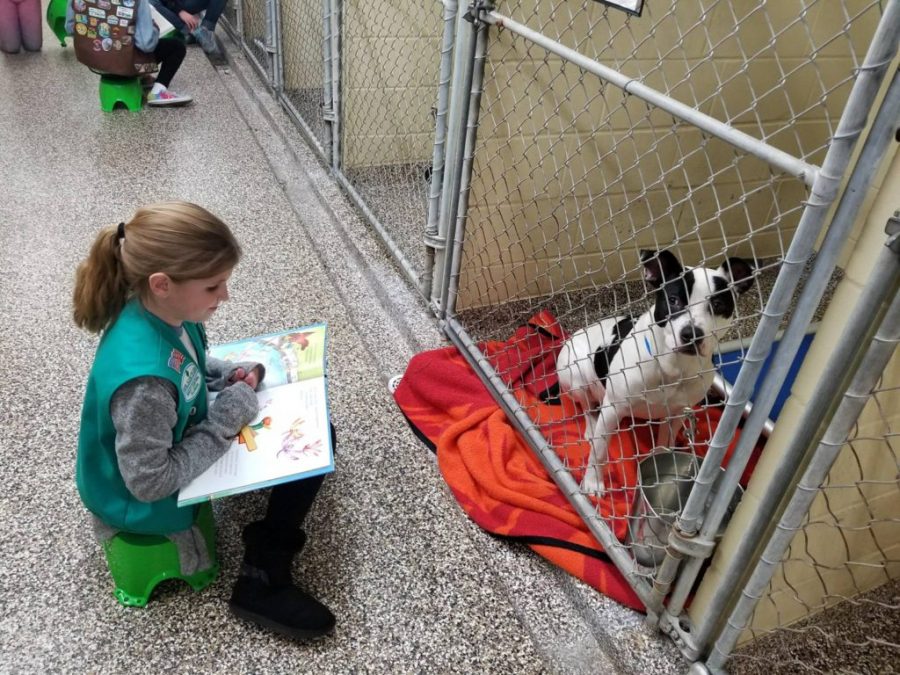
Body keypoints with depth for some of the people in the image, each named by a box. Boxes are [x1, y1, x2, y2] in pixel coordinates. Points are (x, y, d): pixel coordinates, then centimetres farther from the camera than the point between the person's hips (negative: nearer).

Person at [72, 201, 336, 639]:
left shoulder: (165, 311, -14)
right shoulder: (144, 379, -40)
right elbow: (150, 483, -32)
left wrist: (228, 374, -10)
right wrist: (228, 419, -26)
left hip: (178, 439, 8)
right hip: (147, 498, -8)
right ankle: (263, 582, 4)